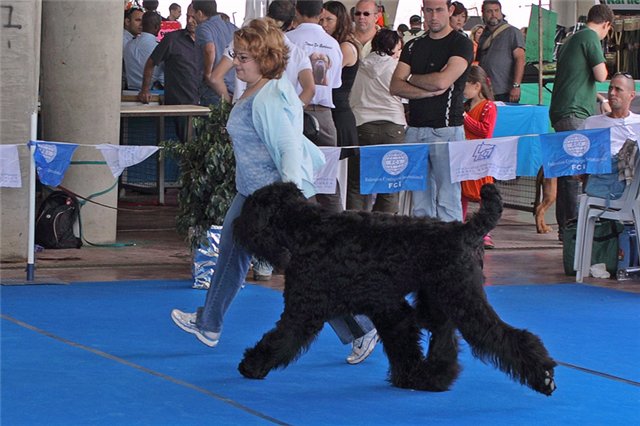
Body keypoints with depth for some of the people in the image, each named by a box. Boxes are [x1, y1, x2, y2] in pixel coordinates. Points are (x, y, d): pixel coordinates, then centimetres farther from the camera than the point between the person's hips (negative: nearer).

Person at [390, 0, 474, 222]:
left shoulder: (461, 44, -1)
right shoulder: (414, 46, 15)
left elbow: (442, 80, -15)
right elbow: (395, 87, 5)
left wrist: (412, 79, 3)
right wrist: (430, 91, -9)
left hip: (446, 130, -5)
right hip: (415, 130, 5)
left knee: (447, 200, -7)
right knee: (420, 202, 6)